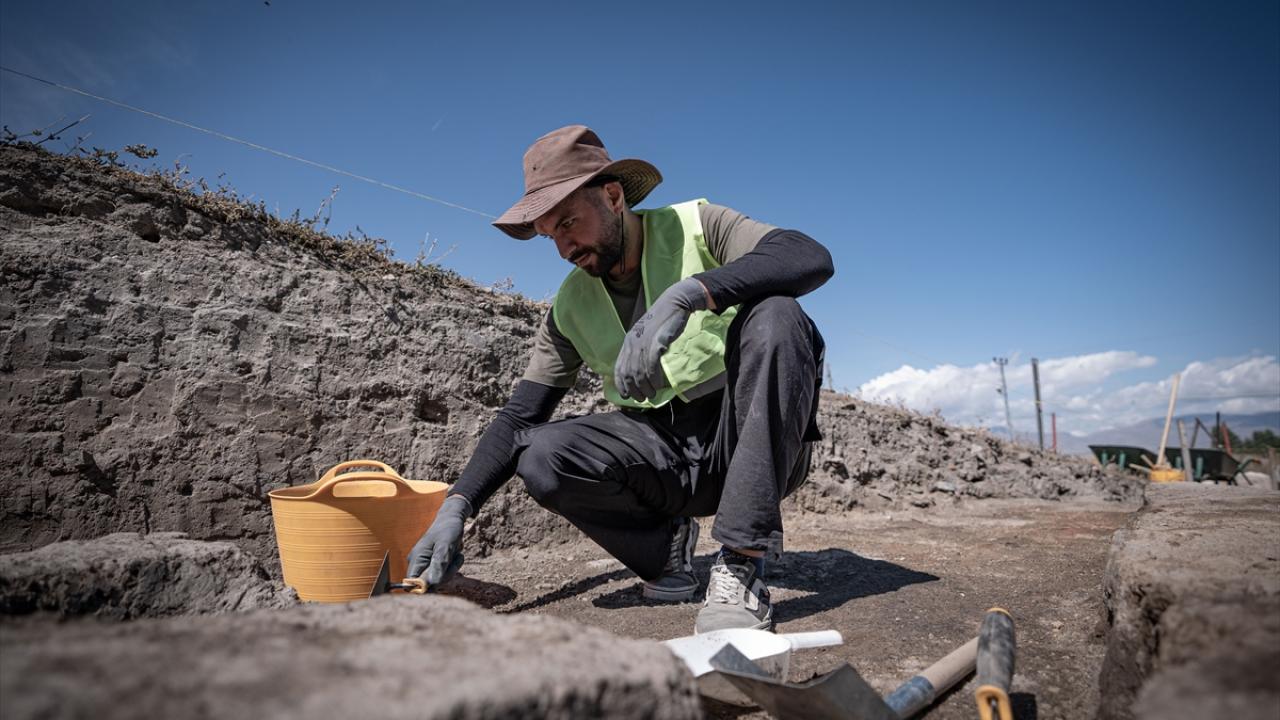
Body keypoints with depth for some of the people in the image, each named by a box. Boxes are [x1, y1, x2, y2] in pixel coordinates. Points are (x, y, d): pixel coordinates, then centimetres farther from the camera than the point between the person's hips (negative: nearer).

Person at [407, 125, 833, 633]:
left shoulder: (696, 226, -6)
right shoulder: (570, 307, 3)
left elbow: (811, 257, -24)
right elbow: (519, 419, 3)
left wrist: (685, 294, -38)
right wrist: (456, 506, -11)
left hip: (748, 444, -2)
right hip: (662, 455, 3)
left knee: (776, 315, -30)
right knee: (542, 457, -24)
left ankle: (741, 565, -28)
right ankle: (666, 542, 4)